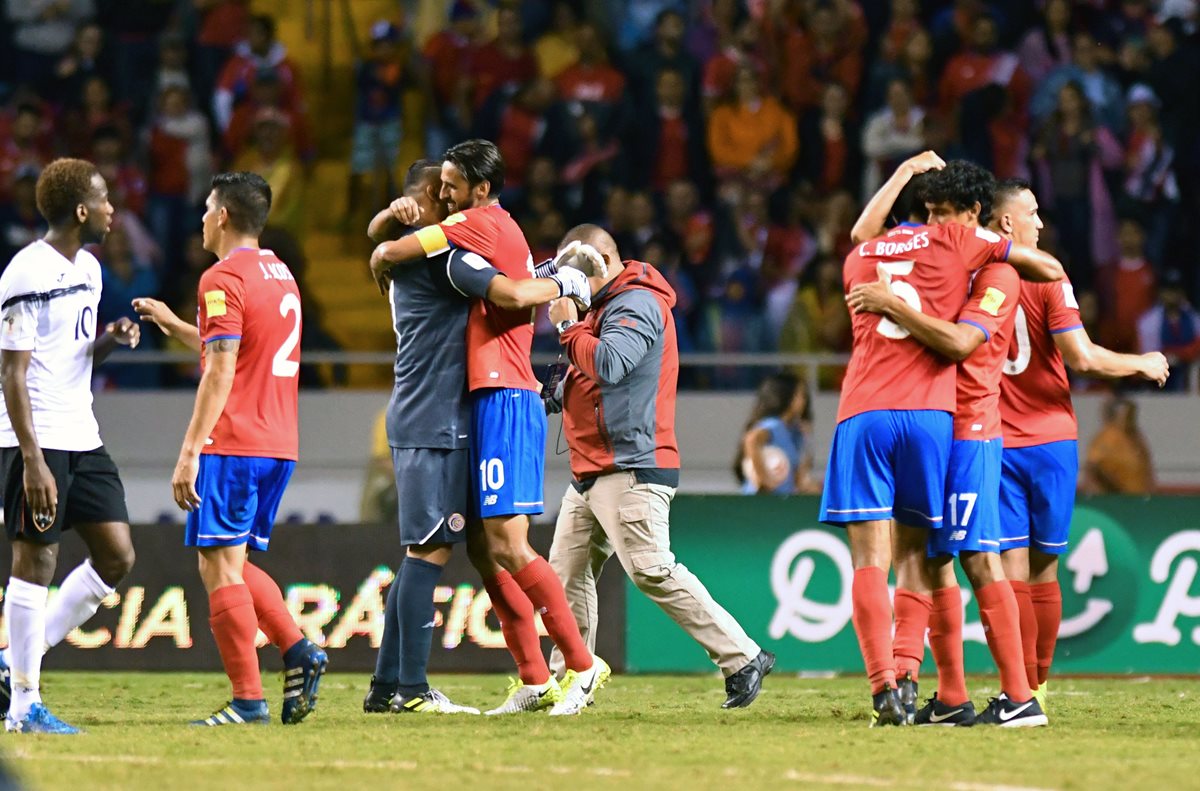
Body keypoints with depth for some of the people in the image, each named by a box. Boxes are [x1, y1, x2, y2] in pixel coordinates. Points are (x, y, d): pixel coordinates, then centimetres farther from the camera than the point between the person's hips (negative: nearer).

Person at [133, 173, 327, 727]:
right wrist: (173, 325, 34)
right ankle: (298, 652, 0)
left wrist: (189, 452, -17)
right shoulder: (281, 275, 18)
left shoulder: (224, 279, -10)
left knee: (220, 568, -6)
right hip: (280, 446, 9)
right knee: (232, 565, 17)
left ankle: (248, 701, -9)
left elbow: (220, 374, -17)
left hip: (233, 446, -9)